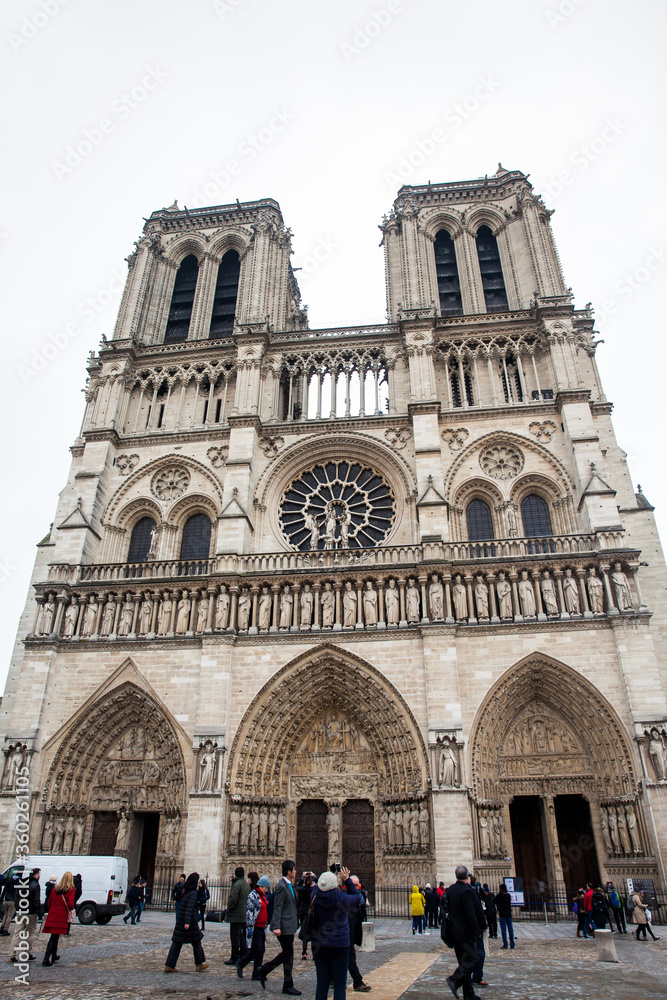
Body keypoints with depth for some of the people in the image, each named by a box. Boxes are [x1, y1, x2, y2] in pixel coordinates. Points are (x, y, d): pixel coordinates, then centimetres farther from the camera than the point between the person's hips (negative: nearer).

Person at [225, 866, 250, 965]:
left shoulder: (237, 885, -17)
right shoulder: (247, 884, 10)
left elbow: (233, 899, -23)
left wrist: (229, 907, -6)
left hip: (236, 916, -8)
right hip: (245, 915, 8)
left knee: (235, 938, -1)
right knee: (242, 937, 16)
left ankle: (234, 959, 3)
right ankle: (243, 956, 20)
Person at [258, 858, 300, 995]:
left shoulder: (289, 885, 11)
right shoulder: (281, 886, -19)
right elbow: (277, 908, -21)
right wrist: (276, 926, -25)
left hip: (290, 925, 10)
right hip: (284, 926, -10)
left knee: (286, 954, 16)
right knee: (288, 955, 1)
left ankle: (264, 970, 25)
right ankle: (288, 986, 14)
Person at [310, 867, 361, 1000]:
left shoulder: (315, 898, -11)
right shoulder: (342, 899, -17)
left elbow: (317, 887, 14)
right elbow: (357, 897, 5)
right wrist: (347, 879, 11)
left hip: (319, 945, 3)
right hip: (339, 945, -3)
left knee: (322, 983, 13)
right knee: (340, 984, 7)